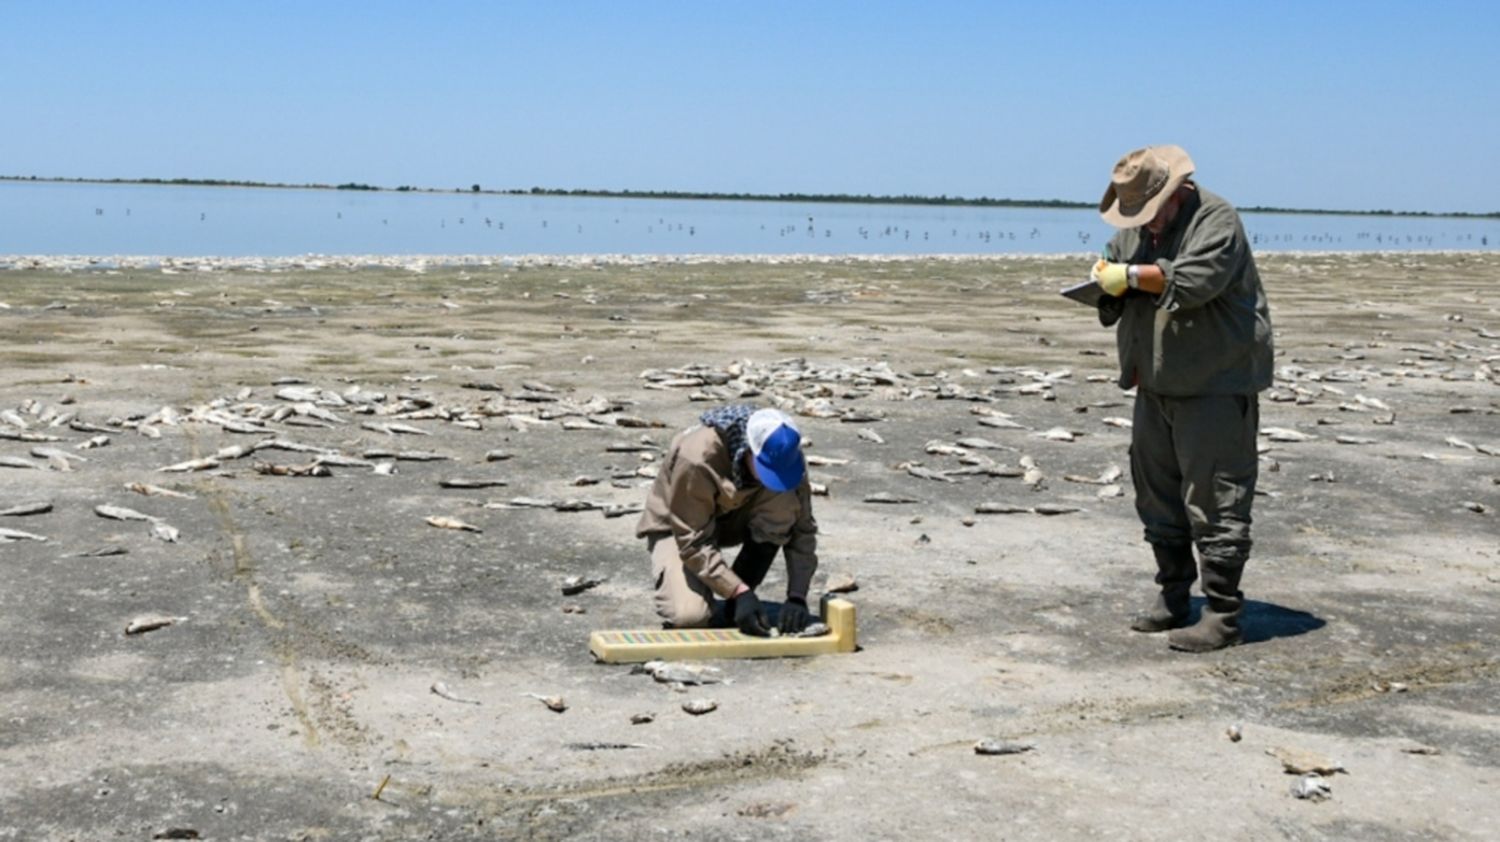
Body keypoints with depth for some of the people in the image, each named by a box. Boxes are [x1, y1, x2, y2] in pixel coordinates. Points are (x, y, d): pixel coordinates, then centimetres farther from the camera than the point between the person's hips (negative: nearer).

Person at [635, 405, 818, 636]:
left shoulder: (783, 454, -23)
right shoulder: (697, 457, -37)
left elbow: (802, 528, -18)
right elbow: (693, 542, -32)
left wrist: (797, 596, -29)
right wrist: (740, 592, -39)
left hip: (734, 517, 4)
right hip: (679, 527, -4)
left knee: (784, 502, -29)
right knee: (688, 615, -29)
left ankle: (735, 607, -13)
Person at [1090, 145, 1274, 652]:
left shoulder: (1216, 220, -12)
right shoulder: (1135, 227, 14)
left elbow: (1195, 280, -27)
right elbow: (1114, 276, 21)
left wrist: (1133, 276, -18)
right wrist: (1105, 280, -3)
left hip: (1216, 386, -9)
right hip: (1157, 383, 9)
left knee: (1215, 501, -8)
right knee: (1157, 491, 14)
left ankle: (1223, 616, -2)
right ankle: (1173, 596, 27)